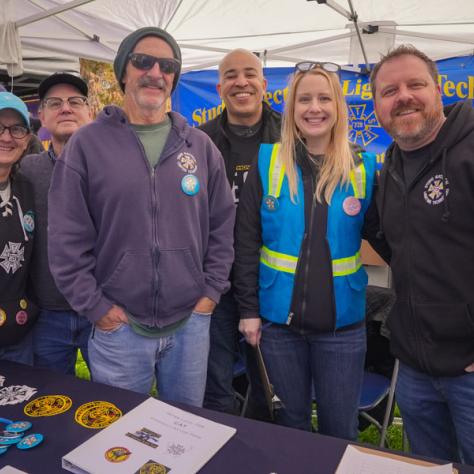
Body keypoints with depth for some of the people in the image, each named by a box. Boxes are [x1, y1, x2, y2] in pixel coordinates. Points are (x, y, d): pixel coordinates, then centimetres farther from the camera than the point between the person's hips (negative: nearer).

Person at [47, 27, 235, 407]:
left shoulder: (200, 145, 4)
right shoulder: (87, 143, -4)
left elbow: (223, 224, 7)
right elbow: (67, 240, -5)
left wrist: (211, 292, 1)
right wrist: (96, 308, -7)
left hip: (192, 322, 2)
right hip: (119, 326, -2)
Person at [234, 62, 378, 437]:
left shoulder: (363, 167, -2)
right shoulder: (268, 163, -3)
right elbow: (246, 241, -3)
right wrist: (248, 308, -5)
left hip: (342, 323, 0)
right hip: (278, 319, 0)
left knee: (340, 429, 14)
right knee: (291, 420, 18)